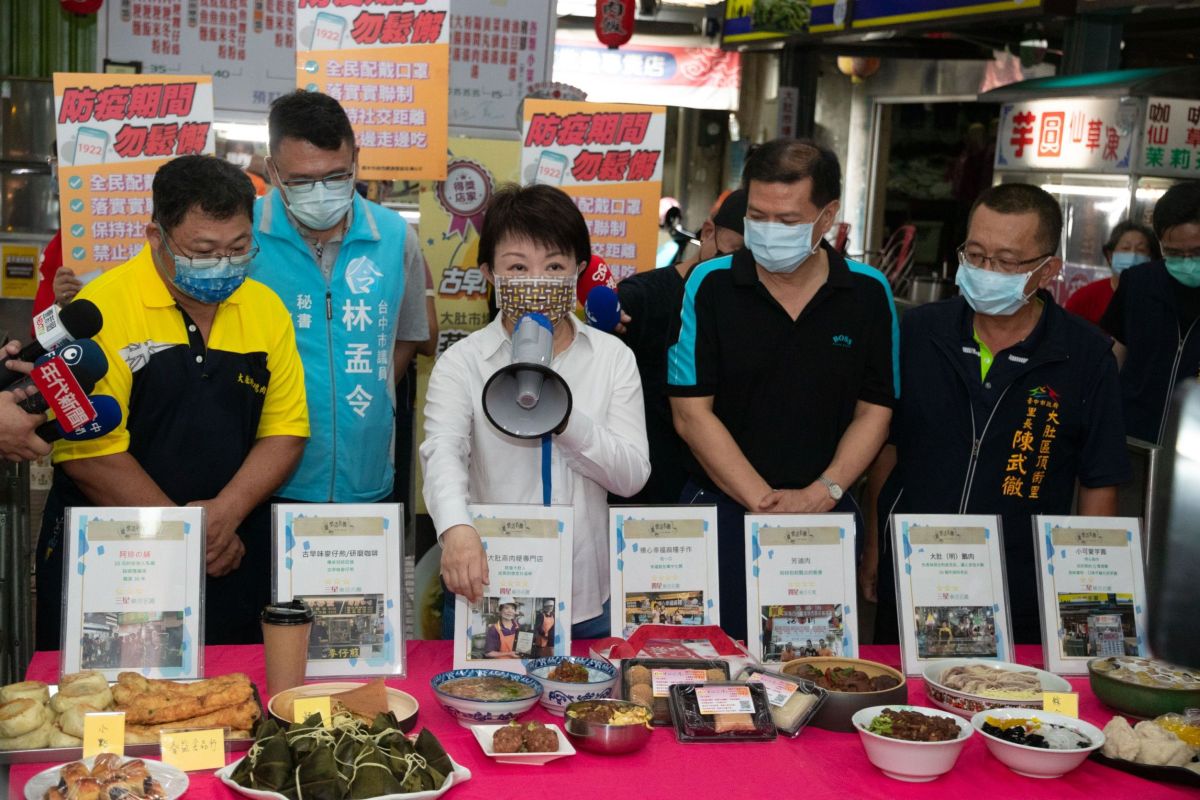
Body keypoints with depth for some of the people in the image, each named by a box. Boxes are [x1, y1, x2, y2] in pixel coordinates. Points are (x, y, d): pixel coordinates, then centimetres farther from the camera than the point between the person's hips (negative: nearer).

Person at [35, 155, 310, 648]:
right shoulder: (102, 310, -13)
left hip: (231, 566, 4)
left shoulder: (265, 308, 3)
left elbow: (285, 431, 2)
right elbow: (88, 454, -17)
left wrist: (227, 513, -13)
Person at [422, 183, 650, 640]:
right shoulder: (462, 362, -4)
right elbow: (442, 453, -22)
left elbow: (632, 474, -5)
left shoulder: (613, 358, 2)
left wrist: (563, 418, -21)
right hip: (485, 594, -2)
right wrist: (456, 528, -42)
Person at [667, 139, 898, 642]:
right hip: (723, 507, -1)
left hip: (826, 515, 2)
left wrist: (820, 494, -10)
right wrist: (764, 501, -13)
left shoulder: (868, 294, 2)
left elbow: (874, 411, 4)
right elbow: (691, 412, -7)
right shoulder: (710, 285, -4)